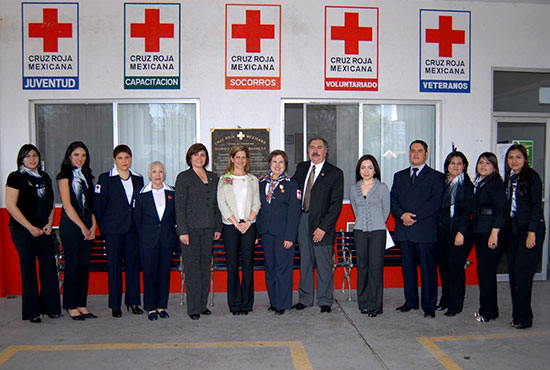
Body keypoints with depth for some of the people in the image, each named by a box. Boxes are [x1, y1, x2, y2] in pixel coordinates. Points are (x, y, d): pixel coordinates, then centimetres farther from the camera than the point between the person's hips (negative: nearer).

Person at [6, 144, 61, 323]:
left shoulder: (44, 177, 14)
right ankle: (32, 311, 10)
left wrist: (49, 224, 2)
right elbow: (11, 206, -8)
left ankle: (50, 307, 13)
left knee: (49, 266, 2)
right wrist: (31, 228, -11)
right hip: (23, 230, -5)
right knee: (28, 268, 1)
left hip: (44, 230, 5)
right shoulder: (15, 177, -2)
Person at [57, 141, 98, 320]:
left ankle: (82, 305, 14)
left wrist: (93, 225, 1)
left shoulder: (86, 175, 15)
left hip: (87, 226, 6)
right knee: (73, 264, -3)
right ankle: (71, 306, 8)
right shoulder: (65, 176, -2)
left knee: (84, 264, 7)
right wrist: (83, 227, -9)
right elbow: (67, 205, -8)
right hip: (71, 225, -6)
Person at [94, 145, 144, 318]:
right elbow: (98, 204, 0)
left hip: (133, 228, 3)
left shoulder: (138, 179, 10)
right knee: (114, 265, 2)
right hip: (113, 228, -3)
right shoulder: (105, 178, 1)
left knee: (133, 263, 6)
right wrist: (102, 226, -4)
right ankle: (115, 305, 11)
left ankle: (133, 301, 17)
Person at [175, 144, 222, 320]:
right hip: (191, 228, -5)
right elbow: (179, 205, -6)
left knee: (206, 266, 9)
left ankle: (203, 304, 19)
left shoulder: (213, 177, 14)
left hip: (208, 228, 5)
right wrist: (183, 231, -13)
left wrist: (218, 227, 8)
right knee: (193, 267, -3)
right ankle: (193, 308, 5)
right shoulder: (184, 177, -1)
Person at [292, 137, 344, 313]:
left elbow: (336, 204, -10)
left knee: (324, 264, 4)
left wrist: (323, 227, -15)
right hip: (302, 220, 4)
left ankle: (325, 301, 18)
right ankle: (305, 299, 25)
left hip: (321, 224, -4)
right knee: (305, 262, 13)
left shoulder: (335, 173, -5)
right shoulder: (301, 168, 10)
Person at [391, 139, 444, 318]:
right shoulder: (399, 176, 17)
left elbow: (435, 202, -7)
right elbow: (393, 200, 9)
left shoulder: (435, 176, 3)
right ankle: (411, 301, 22)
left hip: (425, 230, -4)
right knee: (407, 267, 11)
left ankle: (429, 306, 10)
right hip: (404, 230, 4)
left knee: (428, 268, 0)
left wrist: (414, 217, -14)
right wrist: (402, 215, -10)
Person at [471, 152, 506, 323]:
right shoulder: (478, 183, 15)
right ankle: (486, 309, 21)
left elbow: (501, 210, -16)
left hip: (490, 232, -8)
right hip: (479, 232, 8)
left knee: (486, 271, -3)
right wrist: (474, 229, 12)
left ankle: (488, 311, 8)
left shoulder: (496, 184, -10)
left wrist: (494, 233, -21)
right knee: (483, 270, 12)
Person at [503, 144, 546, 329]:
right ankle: (517, 314, 16)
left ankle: (523, 317, 3)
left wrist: (531, 232, -16)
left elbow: (536, 205, -11)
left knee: (522, 272, -8)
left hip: (530, 229, -7)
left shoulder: (532, 176, -6)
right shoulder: (509, 178, 13)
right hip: (512, 230, 7)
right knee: (513, 272, 6)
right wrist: (505, 229, 10)